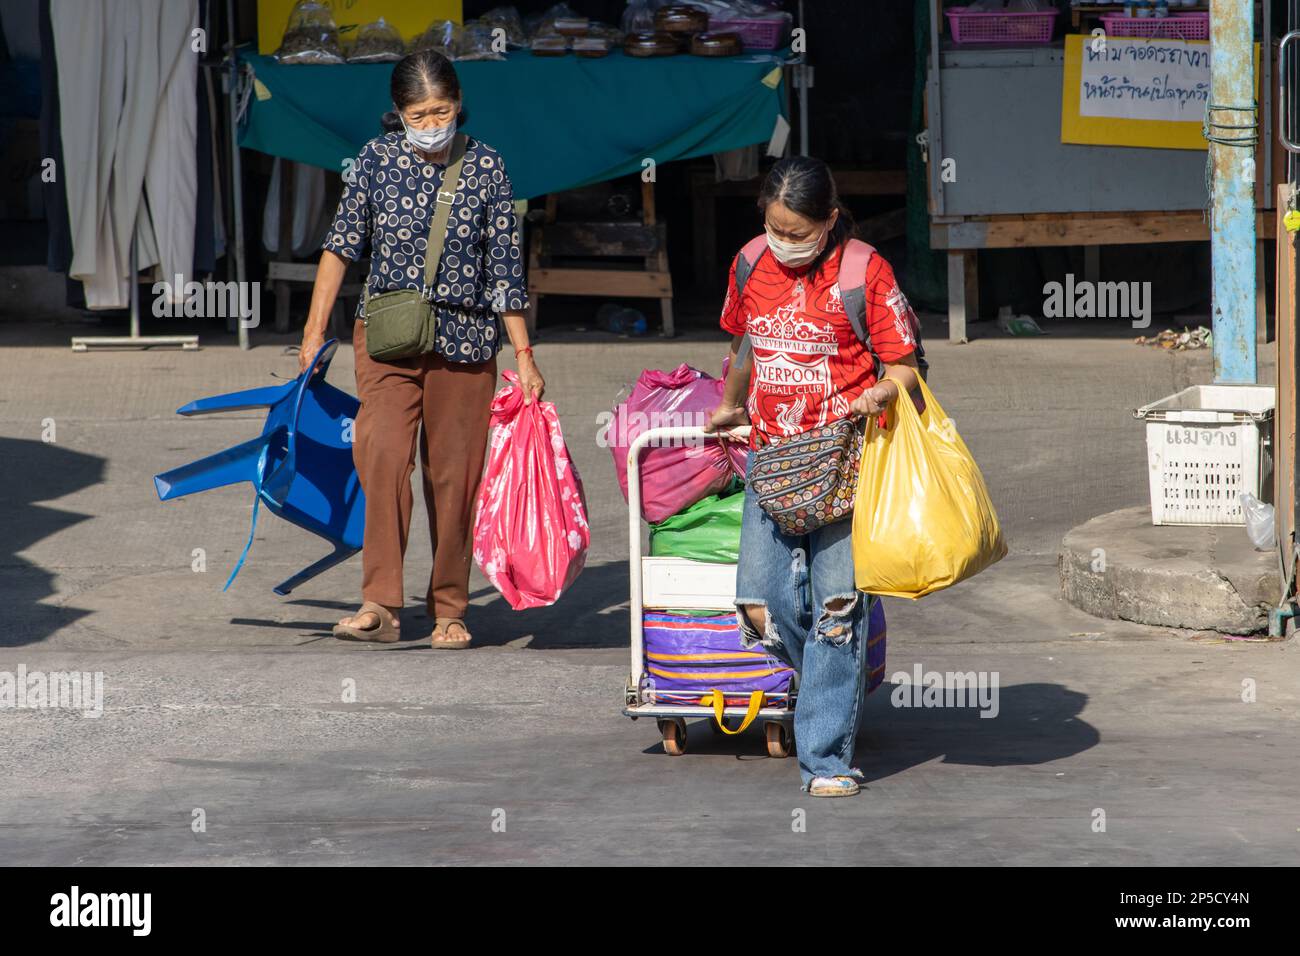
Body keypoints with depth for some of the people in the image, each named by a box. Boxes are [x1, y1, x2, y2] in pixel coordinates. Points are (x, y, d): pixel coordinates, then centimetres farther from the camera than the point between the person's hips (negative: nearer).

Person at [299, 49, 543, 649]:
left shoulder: (486, 168, -1)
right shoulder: (377, 160, 0)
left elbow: (505, 267, 3)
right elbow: (343, 245, 7)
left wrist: (524, 356, 3)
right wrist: (315, 330, 5)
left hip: (464, 340, 0)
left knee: (454, 472, 3)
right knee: (381, 453, -19)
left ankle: (448, 610, 17)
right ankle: (380, 606, -22)